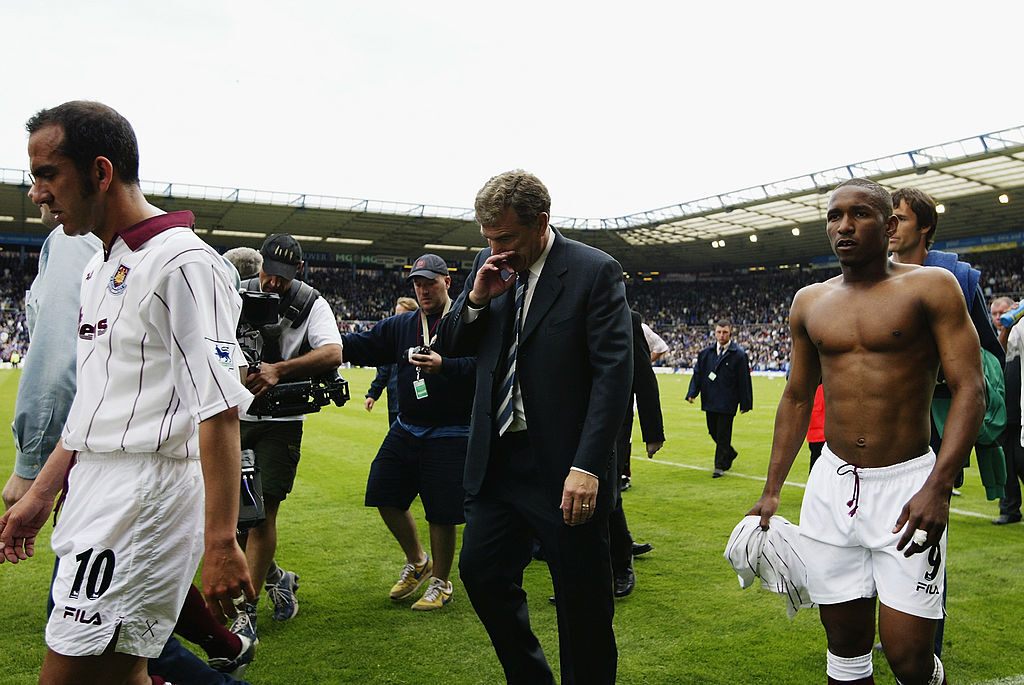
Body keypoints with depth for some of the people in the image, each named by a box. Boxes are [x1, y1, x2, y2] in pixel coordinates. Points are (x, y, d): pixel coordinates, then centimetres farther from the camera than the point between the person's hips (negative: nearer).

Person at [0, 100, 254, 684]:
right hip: (96, 499, 9)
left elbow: (218, 412, -20)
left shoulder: (183, 263, -14)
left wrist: (220, 543, -22)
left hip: (148, 498, -9)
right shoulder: (99, 270, 16)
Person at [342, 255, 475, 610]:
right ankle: (417, 562, 32)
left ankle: (440, 583, 21)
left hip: (449, 435, -6)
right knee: (384, 495, 9)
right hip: (405, 429, 7)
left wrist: (443, 366, -34)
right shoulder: (401, 325, 12)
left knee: (441, 514, -1)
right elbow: (363, 346, 9)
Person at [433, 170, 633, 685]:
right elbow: (448, 347, 12)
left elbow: (614, 374, -15)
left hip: (564, 467, -6)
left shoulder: (595, 272, -10)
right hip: (497, 460, 6)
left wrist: (587, 467, -22)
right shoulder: (490, 265, 7)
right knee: (480, 571, 12)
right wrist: (476, 299, -8)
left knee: (582, 600, 5)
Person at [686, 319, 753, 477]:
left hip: (727, 403, -5)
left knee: (723, 434, -2)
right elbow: (697, 373, 9)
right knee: (713, 432, 13)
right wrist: (692, 393, -5)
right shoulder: (706, 353, 8)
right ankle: (730, 453, 37)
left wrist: (745, 403, -5)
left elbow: (744, 380, -4)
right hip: (710, 400, 5)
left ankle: (720, 466, 9)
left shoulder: (739, 354, -4)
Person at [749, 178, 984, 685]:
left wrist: (938, 487, -22)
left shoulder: (930, 287, -4)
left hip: (907, 485, -4)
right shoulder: (809, 302, 9)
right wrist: (772, 489, 10)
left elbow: (969, 389, -10)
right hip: (832, 485, 4)